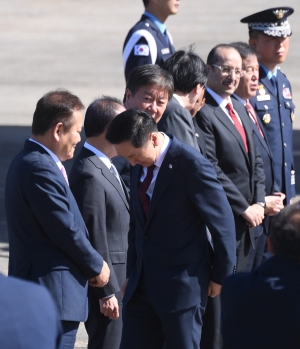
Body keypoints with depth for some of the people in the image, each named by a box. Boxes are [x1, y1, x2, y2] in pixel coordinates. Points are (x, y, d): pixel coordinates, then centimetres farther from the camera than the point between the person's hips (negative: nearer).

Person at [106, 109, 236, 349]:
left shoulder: (192, 164, -17)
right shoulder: (140, 166, 6)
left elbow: (222, 221, -11)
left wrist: (221, 275, -4)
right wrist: (132, 273, 17)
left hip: (182, 283, -7)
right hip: (143, 283, 7)